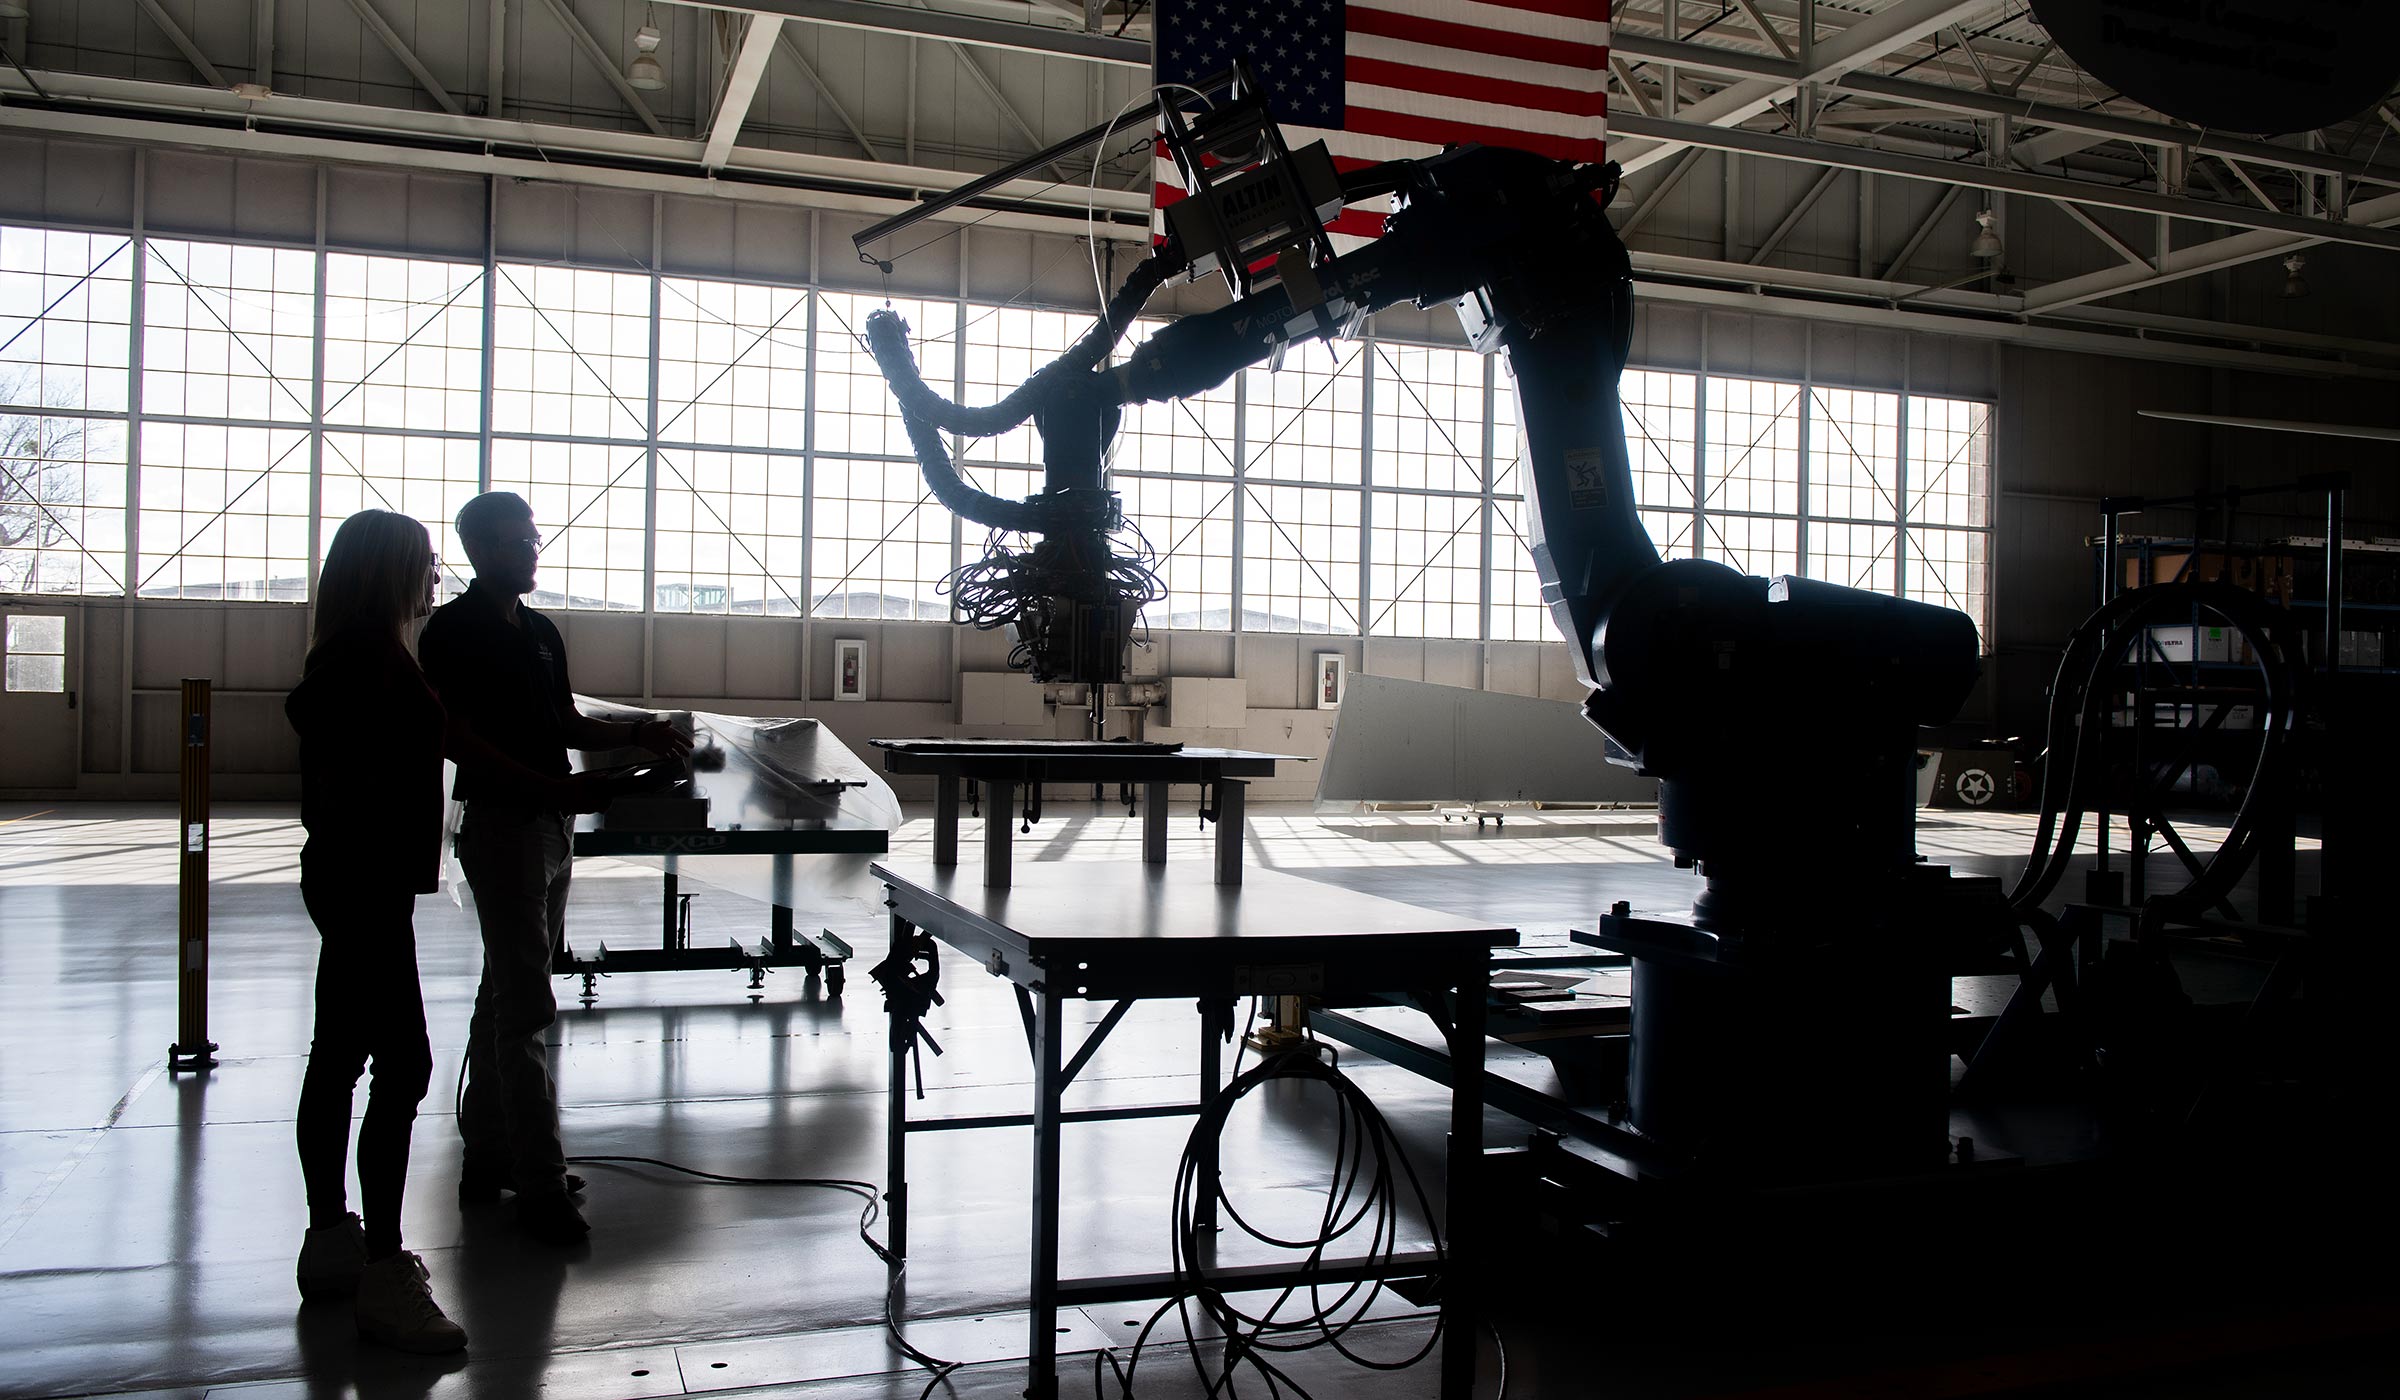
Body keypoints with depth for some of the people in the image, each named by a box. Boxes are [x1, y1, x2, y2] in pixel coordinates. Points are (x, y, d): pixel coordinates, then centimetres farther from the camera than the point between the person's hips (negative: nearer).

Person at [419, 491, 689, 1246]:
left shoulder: (541, 630, 15)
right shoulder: (452, 631, -9)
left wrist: (637, 732, 2)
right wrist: (529, 777, -26)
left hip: (551, 821, 8)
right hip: (500, 823, -8)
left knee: (506, 994, 15)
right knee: (524, 1008, -8)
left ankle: (488, 1155, 26)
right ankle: (540, 1187, -3)